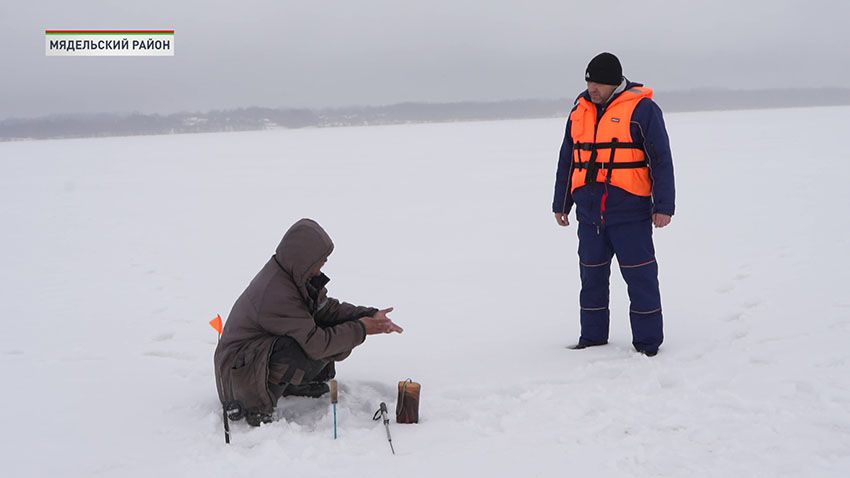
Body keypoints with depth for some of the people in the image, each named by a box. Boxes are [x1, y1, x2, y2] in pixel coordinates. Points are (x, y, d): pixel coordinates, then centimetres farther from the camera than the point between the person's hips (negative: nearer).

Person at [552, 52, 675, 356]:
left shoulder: (641, 108, -5)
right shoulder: (580, 111, 12)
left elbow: (661, 160, -6)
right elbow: (567, 160, 19)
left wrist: (663, 206, -10)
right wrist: (561, 204, 19)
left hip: (630, 212, -5)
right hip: (589, 213, 5)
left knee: (640, 276, -1)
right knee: (591, 275, 11)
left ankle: (647, 341, 8)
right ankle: (592, 337, 22)